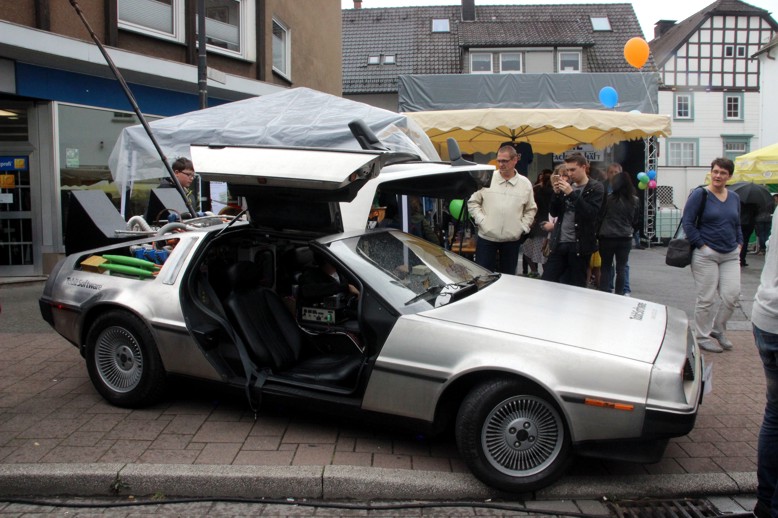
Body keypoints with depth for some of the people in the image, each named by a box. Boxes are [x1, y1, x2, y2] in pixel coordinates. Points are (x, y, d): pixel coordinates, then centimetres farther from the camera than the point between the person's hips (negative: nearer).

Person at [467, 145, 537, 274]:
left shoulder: (525, 183, 4)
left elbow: (531, 209, 12)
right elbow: (473, 202, 3)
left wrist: (523, 227, 0)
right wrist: (481, 220, -8)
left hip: (512, 239, 2)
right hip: (487, 237, -1)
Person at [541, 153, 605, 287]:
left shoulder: (595, 188, -2)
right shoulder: (567, 186, 14)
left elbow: (591, 213, -16)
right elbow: (554, 212, 12)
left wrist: (572, 193, -21)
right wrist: (557, 193, -4)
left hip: (580, 245, -5)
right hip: (559, 242, 5)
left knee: (577, 286, 3)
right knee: (546, 281, 2)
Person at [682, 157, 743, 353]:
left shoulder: (734, 198, 12)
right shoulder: (700, 195, -6)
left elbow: (737, 225, 22)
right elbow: (687, 222, -9)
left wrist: (739, 245, 9)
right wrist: (702, 245, -12)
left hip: (730, 255, 5)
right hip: (706, 255, -5)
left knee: (732, 294, -3)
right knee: (706, 298, -2)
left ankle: (717, 329, 21)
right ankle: (702, 337, 13)